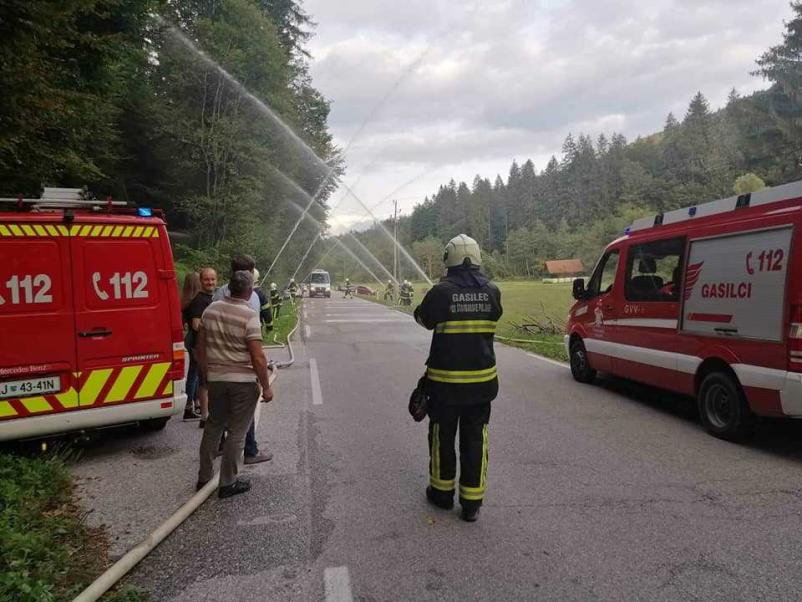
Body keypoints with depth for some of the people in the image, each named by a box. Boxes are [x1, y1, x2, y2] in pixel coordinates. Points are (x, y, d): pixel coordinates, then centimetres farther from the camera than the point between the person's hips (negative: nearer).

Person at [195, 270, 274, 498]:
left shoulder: (210, 310, 2)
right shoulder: (249, 316, -17)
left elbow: (201, 347, 10)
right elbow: (258, 357, -18)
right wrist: (266, 387, -9)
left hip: (216, 378, 6)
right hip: (243, 381, -6)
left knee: (213, 427, 19)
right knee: (237, 432, 6)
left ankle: (204, 478, 29)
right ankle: (227, 483, 13)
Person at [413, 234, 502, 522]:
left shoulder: (441, 292, -13)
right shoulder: (491, 291, -3)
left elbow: (423, 319, 2)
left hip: (446, 379, -2)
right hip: (482, 379, 3)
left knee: (443, 436, 15)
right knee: (475, 439, 11)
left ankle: (442, 491, 29)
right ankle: (472, 502, 16)